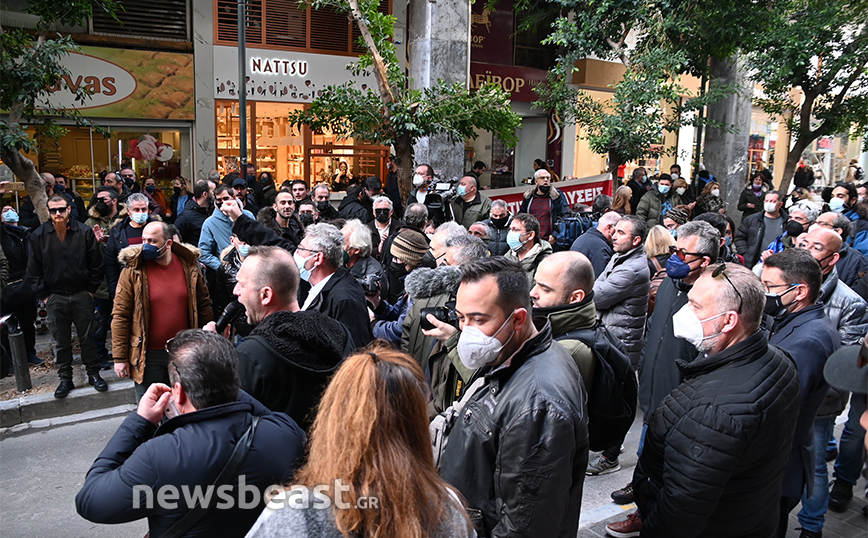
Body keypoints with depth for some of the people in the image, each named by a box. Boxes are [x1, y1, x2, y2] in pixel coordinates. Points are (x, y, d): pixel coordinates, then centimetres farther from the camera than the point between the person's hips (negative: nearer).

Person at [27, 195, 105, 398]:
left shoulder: (84, 232, -4)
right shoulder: (38, 236, -2)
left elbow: (95, 264, 1)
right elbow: (34, 270, 3)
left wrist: (91, 290, -1)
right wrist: (44, 295, -1)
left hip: (82, 295, -1)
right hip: (54, 298, 1)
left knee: (87, 338, 8)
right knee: (61, 341, 9)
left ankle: (93, 374, 21)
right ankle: (65, 379, 21)